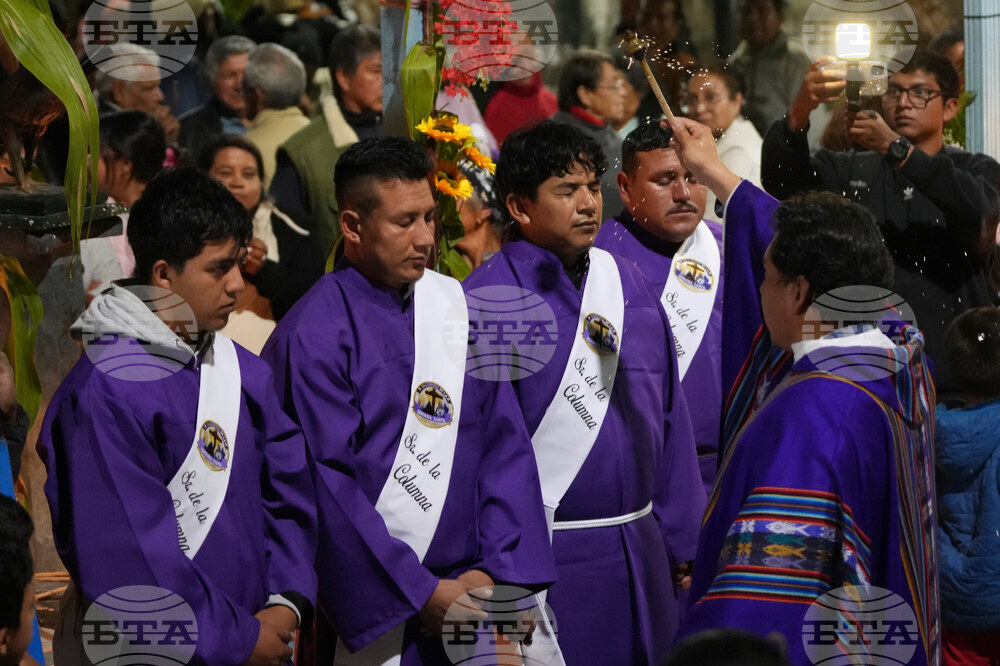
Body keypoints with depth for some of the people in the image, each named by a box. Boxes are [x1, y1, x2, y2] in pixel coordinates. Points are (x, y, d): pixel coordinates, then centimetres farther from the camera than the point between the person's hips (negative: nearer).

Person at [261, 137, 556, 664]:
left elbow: (504, 444, 7)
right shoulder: (311, 337, -11)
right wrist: (423, 593, -14)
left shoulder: (457, 306, 7)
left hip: (468, 587, 5)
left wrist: (494, 567, -5)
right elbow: (327, 484, -13)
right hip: (375, 611, -5)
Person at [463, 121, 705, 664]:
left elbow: (668, 419, 14)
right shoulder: (486, 302, -9)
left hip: (637, 552, 6)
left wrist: (682, 543, 12)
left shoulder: (628, 283, 10)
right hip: (543, 558, -6)